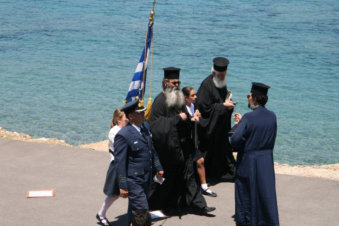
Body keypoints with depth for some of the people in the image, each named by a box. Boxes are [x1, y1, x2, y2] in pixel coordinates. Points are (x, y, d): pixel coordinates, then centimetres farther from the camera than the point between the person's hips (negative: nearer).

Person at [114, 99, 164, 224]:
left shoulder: (145, 126, 6)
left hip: (146, 179, 8)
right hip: (133, 180, -8)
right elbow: (120, 162, -17)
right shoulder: (123, 135, -19)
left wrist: (158, 167, 21)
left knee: (134, 210, 19)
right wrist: (123, 186, -17)